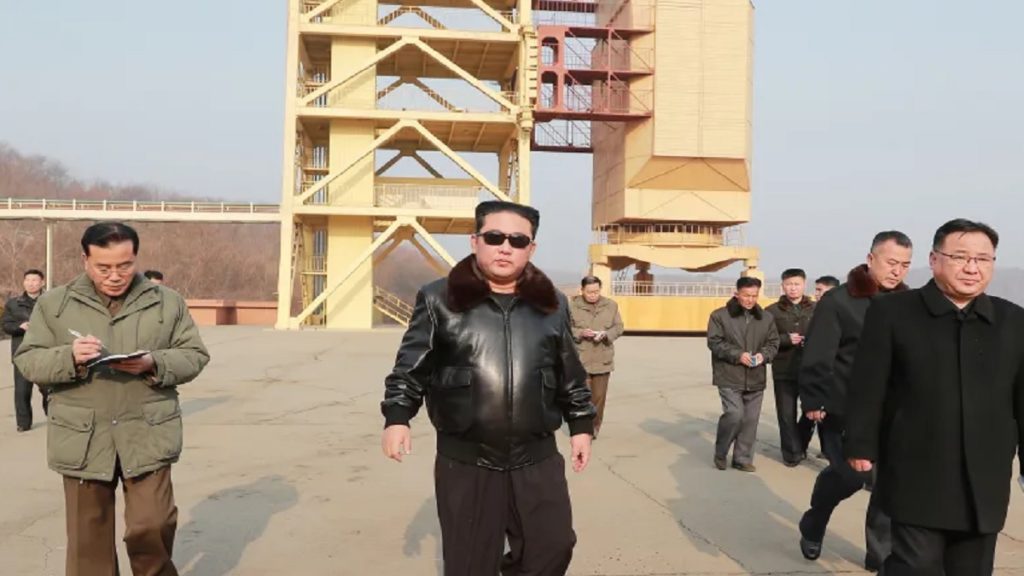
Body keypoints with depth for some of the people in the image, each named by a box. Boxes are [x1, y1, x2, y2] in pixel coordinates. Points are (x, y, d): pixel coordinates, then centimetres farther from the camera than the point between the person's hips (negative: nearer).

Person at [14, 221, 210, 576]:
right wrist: (69, 358, -17)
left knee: (151, 526, 0)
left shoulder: (167, 302, 4)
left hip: (148, 437, -1)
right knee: (88, 536, 9)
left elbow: (194, 356, 4)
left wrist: (154, 364, -16)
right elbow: (27, 361, 4)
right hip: (82, 440, 1)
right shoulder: (53, 303, 5)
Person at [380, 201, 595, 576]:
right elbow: (410, 367, 2)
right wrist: (397, 417, -7)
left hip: (538, 460, 3)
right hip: (466, 462, -2)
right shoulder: (439, 300, -2)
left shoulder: (553, 305, 6)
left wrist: (581, 425, 12)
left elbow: (571, 374, 13)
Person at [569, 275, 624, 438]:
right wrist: (581, 333, -19)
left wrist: (606, 334, -12)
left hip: (603, 359, 3)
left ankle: (595, 427, 26)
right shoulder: (573, 306, -4)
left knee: (599, 396, 9)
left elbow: (618, 327, 7)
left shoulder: (611, 305, 4)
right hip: (581, 359, -3)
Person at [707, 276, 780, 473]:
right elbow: (714, 342, -8)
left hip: (756, 379, 4)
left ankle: (743, 459, 20)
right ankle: (720, 452, 10)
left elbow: (773, 343, 11)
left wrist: (764, 355, -10)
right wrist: (738, 355, -19)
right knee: (734, 415, -14)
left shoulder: (766, 318, 8)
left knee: (750, 420, 7)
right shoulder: (720, 316, -4)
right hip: (729, 378, -4)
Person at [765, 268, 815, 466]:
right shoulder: (772, 311, 4)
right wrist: (786, 339, -14)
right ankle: (792, 453, 19)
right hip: (784, 371, -1)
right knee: (787, 414, 4)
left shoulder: (816, 309, 7)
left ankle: (800, 446, 31)